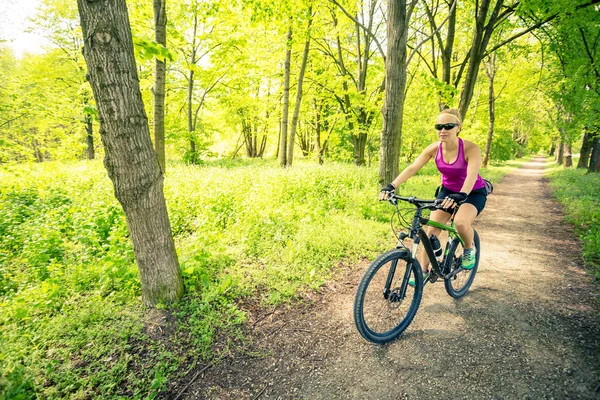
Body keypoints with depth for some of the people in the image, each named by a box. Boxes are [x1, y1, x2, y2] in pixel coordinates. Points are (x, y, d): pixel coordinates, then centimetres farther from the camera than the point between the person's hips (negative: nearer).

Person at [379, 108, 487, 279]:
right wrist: (391, 186, -40)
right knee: (431, 230, -9)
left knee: (461, 222, -32)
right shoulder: (434, 148, -16)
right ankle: (424, 271, 7)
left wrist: (460, 195, -59)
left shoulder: (471, 148, -25)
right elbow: (412, 168, -26)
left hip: (473, 193, -4)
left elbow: (472, 175, -39)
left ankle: (469, 249, 3)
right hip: (448, 191, 4)